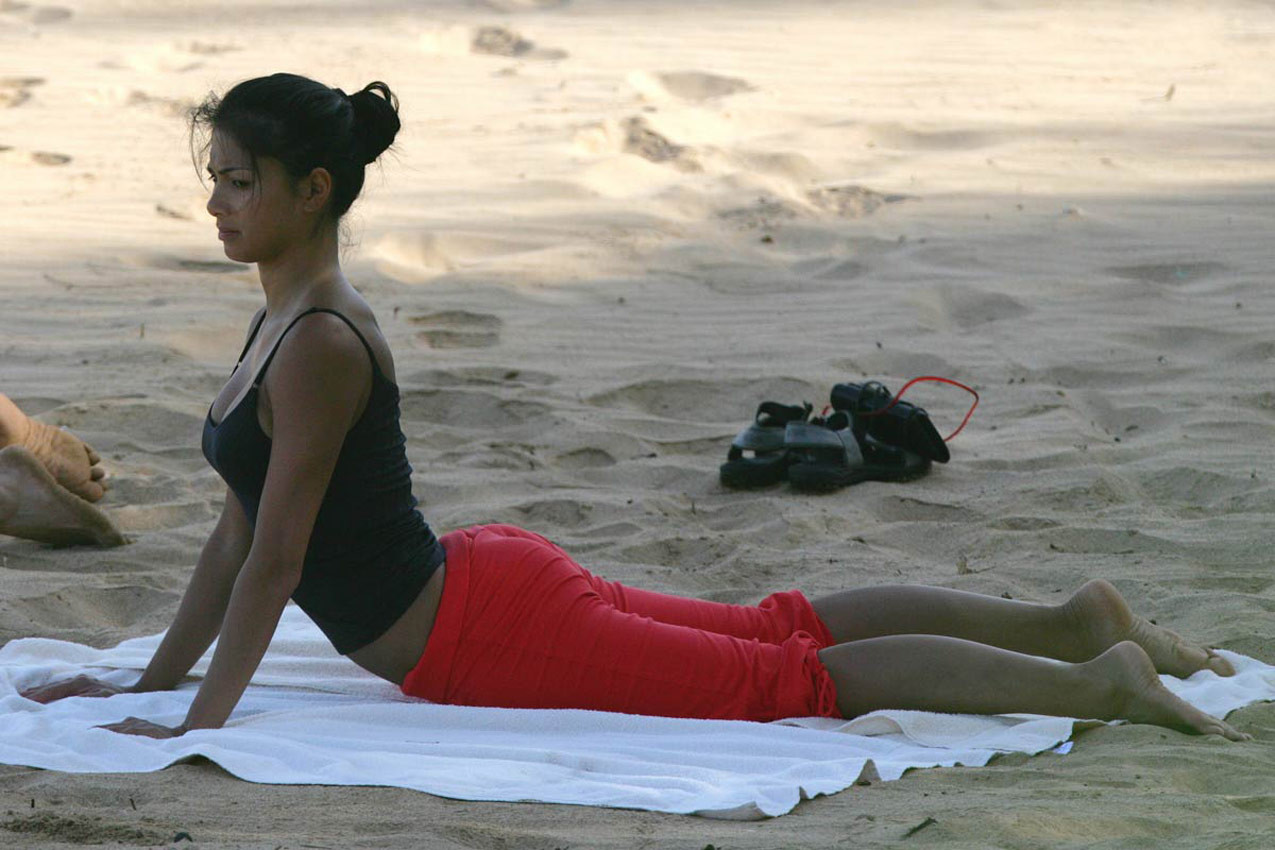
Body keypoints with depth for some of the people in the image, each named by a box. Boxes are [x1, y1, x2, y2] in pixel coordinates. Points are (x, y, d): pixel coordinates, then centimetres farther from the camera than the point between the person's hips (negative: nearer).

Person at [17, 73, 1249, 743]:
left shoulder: (320, 344, -22)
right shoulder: (281, 321, 9)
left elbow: (279, 556, -24)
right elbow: (237, 533, 15)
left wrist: (201, 724, -23)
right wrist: (150, 682, 15)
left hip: (490, 631, -9)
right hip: (480, 589, 9)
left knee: (798, 681, -7)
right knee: (782, 627, 17)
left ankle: (1102, 682, -8)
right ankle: (1070, 622, 22)